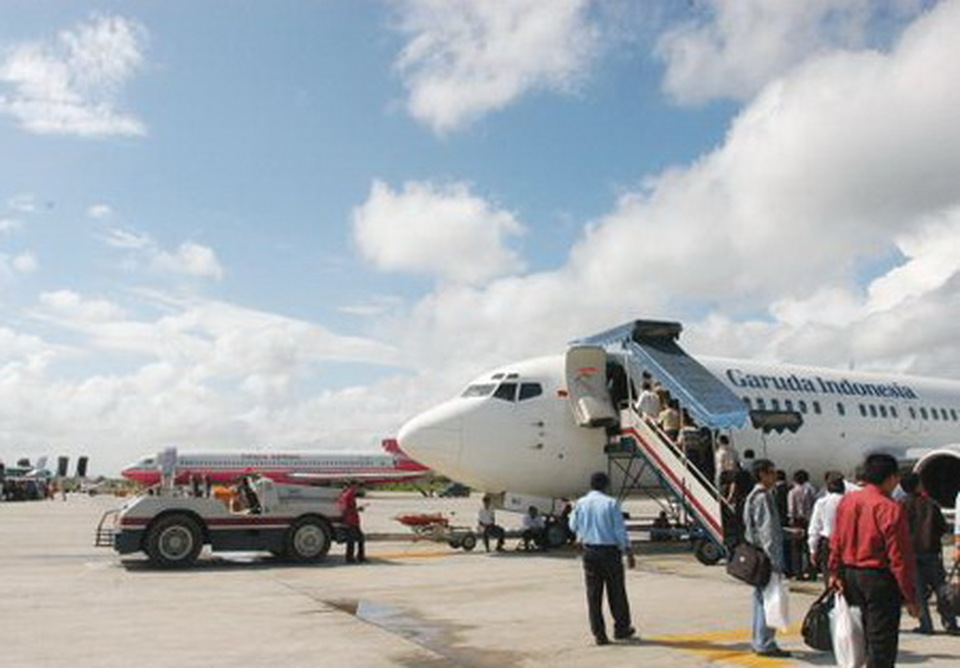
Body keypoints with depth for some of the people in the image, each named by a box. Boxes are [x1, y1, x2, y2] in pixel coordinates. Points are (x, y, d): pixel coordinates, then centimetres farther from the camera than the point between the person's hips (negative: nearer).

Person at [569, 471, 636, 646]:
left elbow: (573, 525, 12)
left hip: (589, 551, 3)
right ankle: (621, 628, 24)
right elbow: (620, 530, -9)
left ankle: (599, 634, 10)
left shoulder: (581, 503, 0)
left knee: (593, 593, 7)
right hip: (610, 551, -3)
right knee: (616, 592, 12)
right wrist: (628, 553, -3)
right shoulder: (611, 503, -10)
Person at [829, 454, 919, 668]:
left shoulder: (847, 501, 3)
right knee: (882, 642, 2)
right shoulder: (891, 509, -18)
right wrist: (910, 597, -9)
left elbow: (836, 542, 8)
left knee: (869, 633, 22)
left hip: (851, 575, 7)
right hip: (879, 578, -7)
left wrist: (835, 573, 16)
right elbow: (900, 558, -16)